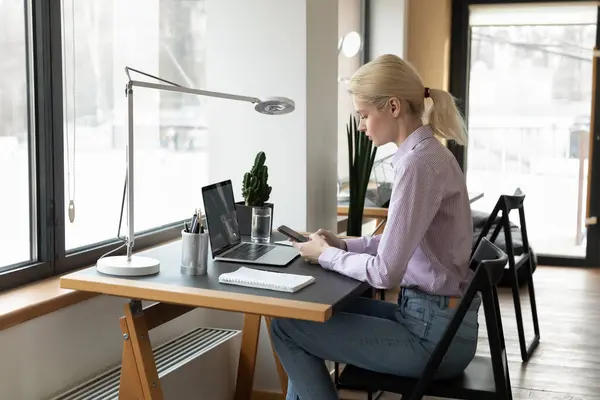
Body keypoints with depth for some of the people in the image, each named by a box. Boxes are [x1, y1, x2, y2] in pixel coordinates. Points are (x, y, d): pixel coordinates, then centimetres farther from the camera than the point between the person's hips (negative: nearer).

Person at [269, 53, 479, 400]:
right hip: (432, 317, 10)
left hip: (434, 332, -10)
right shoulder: (426, 153, 10)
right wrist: (343, 244, 9)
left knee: (286, 326, -2)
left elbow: (385, 271, -22)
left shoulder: (419, 163, -21)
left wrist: (326, 255, -5)